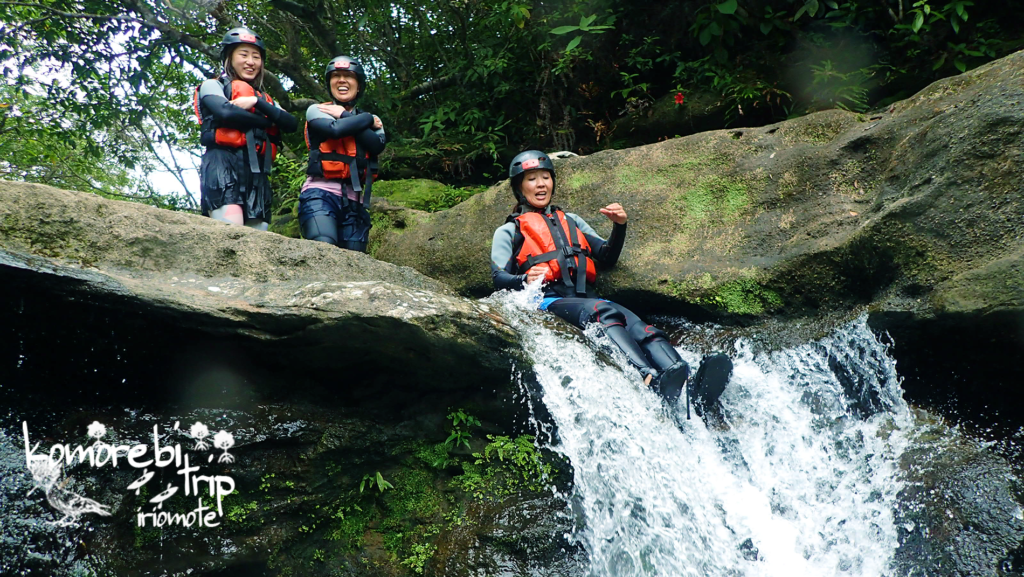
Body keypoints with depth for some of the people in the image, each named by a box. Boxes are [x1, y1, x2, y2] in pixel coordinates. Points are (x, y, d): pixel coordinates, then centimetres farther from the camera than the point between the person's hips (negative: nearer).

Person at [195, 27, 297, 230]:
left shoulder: (265, 99, 30)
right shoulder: (213, 86, 15)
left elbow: (291, 124, 10)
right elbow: (226, 113, -8)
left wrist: (257, 102, -3)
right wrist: (268, 121, 4)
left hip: (257, 175, 6)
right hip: (224, 166, -6)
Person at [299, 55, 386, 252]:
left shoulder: (371, 119, 20)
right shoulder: (316, 110, 10)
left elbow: (377, 145, -2)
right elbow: (335, 129, -12)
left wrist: (344, 116, -1)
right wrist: (367, 119, 2)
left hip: (355, 201, 4)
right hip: (321, 193, -4)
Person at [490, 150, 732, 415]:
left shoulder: (571, 221, 33)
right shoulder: (508, 231, 20)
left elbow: (606, 259, 25)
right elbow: (499, 278, 4)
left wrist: (619, 226, 6)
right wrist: (524, 280, -19)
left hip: (587, 297, 4)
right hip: (548, 301, -4)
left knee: (634, 323, -27)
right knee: (604, 312, -36)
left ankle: (692, 389, -50)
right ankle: (652, 380, -58)